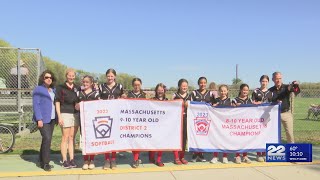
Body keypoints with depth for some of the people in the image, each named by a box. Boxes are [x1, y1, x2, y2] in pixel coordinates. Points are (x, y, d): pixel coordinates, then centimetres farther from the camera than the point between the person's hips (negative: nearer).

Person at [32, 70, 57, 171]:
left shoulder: (53, 90, 16)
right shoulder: (38, 89, -2)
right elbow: (36, 105, -9)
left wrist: (56, 118, 8)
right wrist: (39, 119, -17)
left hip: (52, 119, 7)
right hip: (43, 119, -7)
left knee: (47, 139, 9)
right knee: (47, 138, -16)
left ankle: (41, 161, 19)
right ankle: (46, 163, -8)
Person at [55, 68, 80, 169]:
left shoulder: (77, 88, 13)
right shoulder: (60, 87, 1)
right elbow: (57, 102, -2)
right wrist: (59, 116, -9)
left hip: (76, 114, 4)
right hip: (65, 114, -4)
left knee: (72, 138, 8)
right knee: (65, 138, -2)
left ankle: (72, 160, 12)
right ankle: (64, 161, 4)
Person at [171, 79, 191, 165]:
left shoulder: (189, 96, 9)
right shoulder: (175, 95, 0)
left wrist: (188, 105, -4)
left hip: (186, 119, 3)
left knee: (184, 137, 7)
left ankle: (182, 156, 19)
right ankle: (176, 157, 4)